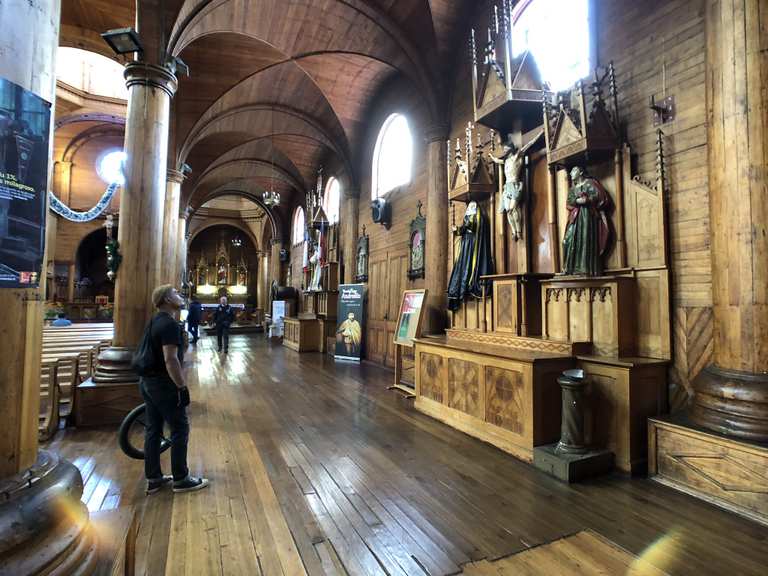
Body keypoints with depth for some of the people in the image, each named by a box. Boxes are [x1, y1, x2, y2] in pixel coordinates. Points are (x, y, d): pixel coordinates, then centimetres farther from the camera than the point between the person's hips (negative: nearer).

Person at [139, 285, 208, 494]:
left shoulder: (155, 321, 12)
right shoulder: (170, 324, -19)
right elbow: (170, 359, -25)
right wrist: (182, 387, -21)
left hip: (148, 382, 10)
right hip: (163, 384, -10)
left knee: (153, 430, 15)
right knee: (180, 429, 1)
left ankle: (153, 479, 25)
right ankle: (181, 479, 11)